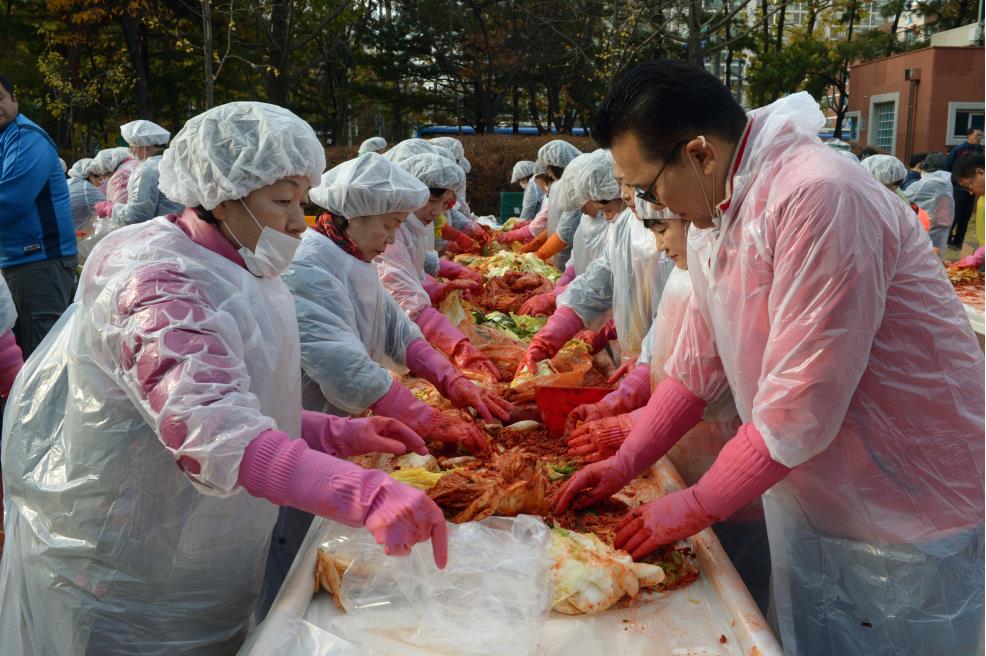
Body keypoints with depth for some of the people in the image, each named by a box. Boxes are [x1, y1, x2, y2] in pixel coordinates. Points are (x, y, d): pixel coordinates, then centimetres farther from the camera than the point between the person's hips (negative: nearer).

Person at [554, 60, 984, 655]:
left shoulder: (817, 199, -29)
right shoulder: (713, 214, 1)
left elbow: (799, 409, -30)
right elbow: (698, 366, 8)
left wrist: (693, 507, -18)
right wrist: (624, 465, 2)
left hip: (907, 515, -7)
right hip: (806, 503, 8)